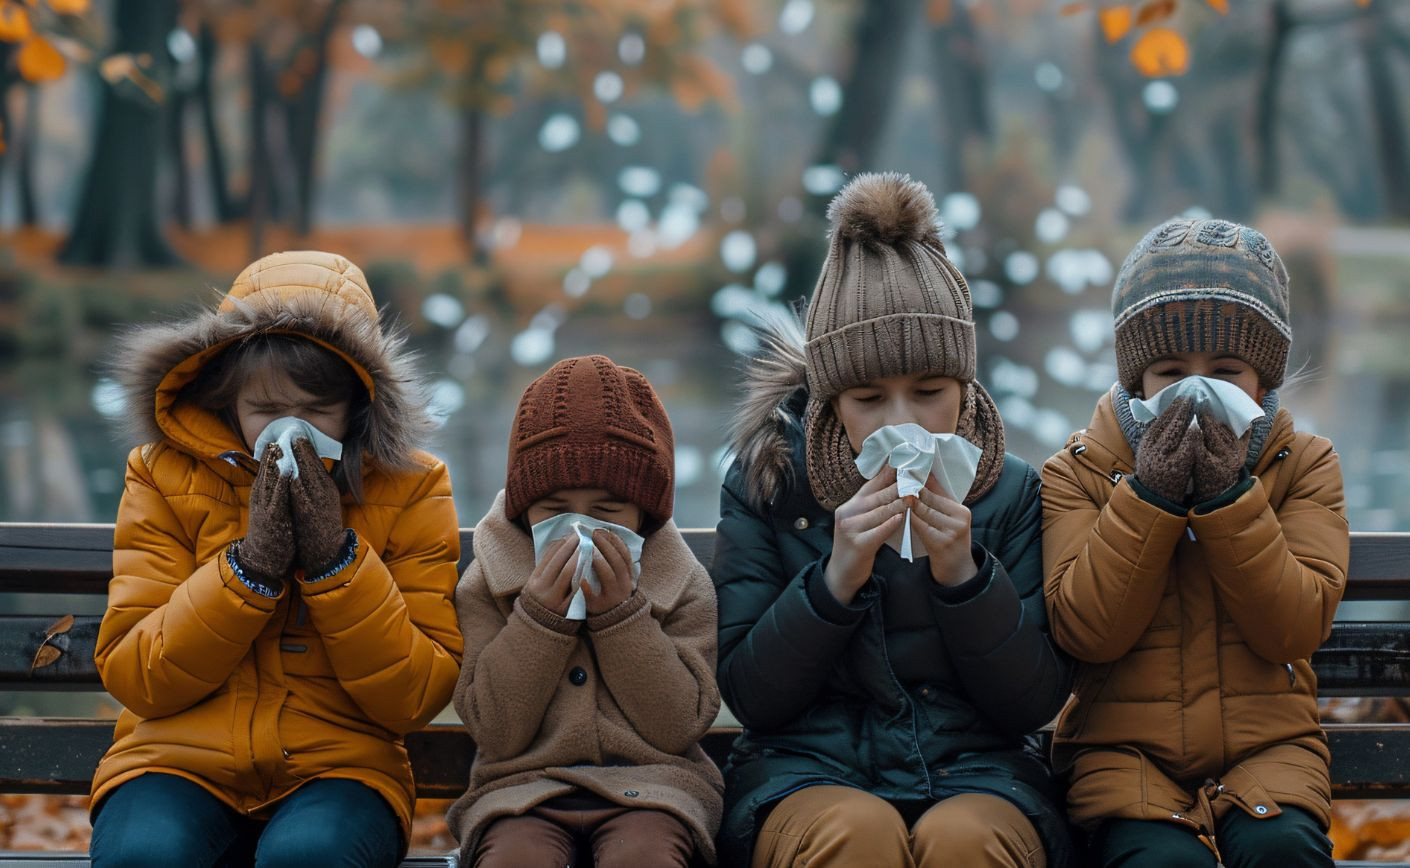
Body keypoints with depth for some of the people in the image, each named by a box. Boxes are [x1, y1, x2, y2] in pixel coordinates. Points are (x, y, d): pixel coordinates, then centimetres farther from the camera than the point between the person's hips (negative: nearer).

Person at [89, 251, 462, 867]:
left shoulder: (411, 488, 1)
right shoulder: (167, 475, 2)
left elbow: (415, 699, -6)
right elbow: (133, 679, -6)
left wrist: (336, 558, -16)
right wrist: (250, 566, -17)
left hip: (338, 765, -1)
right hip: (181, 758, 1)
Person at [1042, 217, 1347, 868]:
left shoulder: (1302, 465, 6)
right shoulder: (1078, 472, 4)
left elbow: (1295, 629, -7)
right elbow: (1087, 631, -9)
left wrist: (1230, 500, -16)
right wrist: (1148, 498, -16)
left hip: (1267, 741, 1)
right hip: (1126, 743, -1)